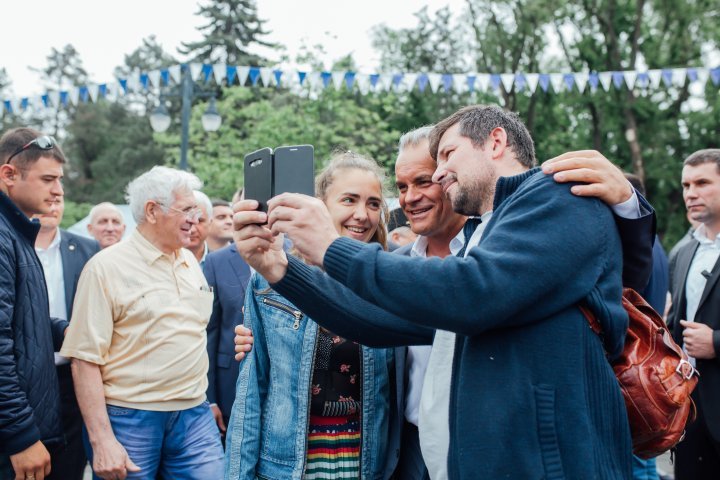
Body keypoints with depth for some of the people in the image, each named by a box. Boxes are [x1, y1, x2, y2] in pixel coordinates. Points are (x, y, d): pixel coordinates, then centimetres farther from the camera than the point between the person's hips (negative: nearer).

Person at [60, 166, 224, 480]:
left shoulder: (190, 261, 10)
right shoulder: (106, 267, -8)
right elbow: (85, 359, -11)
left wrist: (207, 400, 11)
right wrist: (101, 440, -15)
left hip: (194, 416, 5)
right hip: (129, 419, -5)